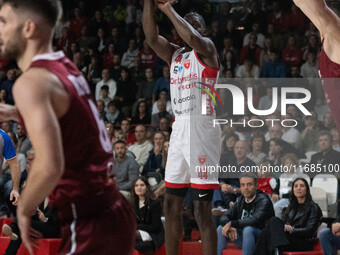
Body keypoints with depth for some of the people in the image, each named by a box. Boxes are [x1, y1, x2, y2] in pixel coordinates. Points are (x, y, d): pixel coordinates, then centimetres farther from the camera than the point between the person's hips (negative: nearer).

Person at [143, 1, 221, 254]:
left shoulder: (207, 49, -2)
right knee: (171, 206, 10)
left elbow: (192, 38, -25)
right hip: (179, 130, 8)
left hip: (202, 130, -8)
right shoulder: (174, 55, 18)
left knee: (202, 210, -9)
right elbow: (151, 37, 2)